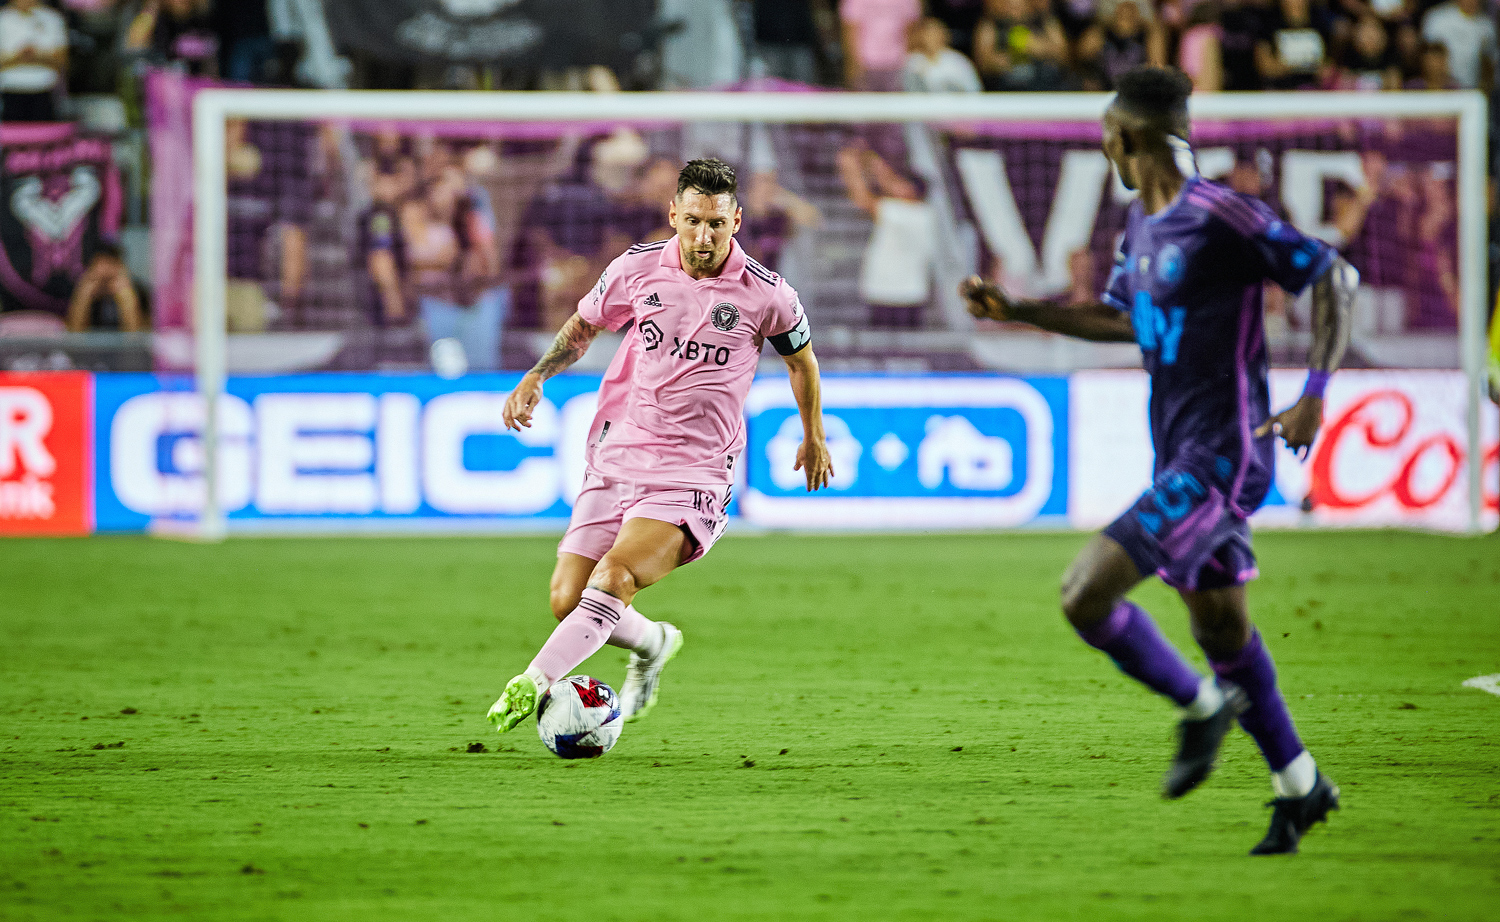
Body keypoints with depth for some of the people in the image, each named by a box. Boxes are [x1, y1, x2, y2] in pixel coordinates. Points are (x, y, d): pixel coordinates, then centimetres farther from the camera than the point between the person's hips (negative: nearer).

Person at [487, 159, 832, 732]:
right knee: (568, 600, -2)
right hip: (615, 460, 4)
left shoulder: (767, 296, -6)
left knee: (615, 578, -28)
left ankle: (534, 683, -33)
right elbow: (583, 325, 19)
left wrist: (814, 438, 28)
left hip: (694, 476, -4)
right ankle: (652, 643, 28)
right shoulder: (638, 268, -1)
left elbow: (801, 359, 15)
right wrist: (535, 378, 3)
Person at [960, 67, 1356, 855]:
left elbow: (1334, 278, -14)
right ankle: (1299, 784, 31)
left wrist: (1314, 395, -20)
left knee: (1086, 592, -16)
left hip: (1222, 457, -9)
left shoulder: (1220, 216, -17)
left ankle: (1201, 704, 5)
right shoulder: (1140, 224, 10)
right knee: (1218, 621, 17)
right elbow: (1123, 318, 26)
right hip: (1179, 455, 9)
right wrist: (1015, 311, 20)